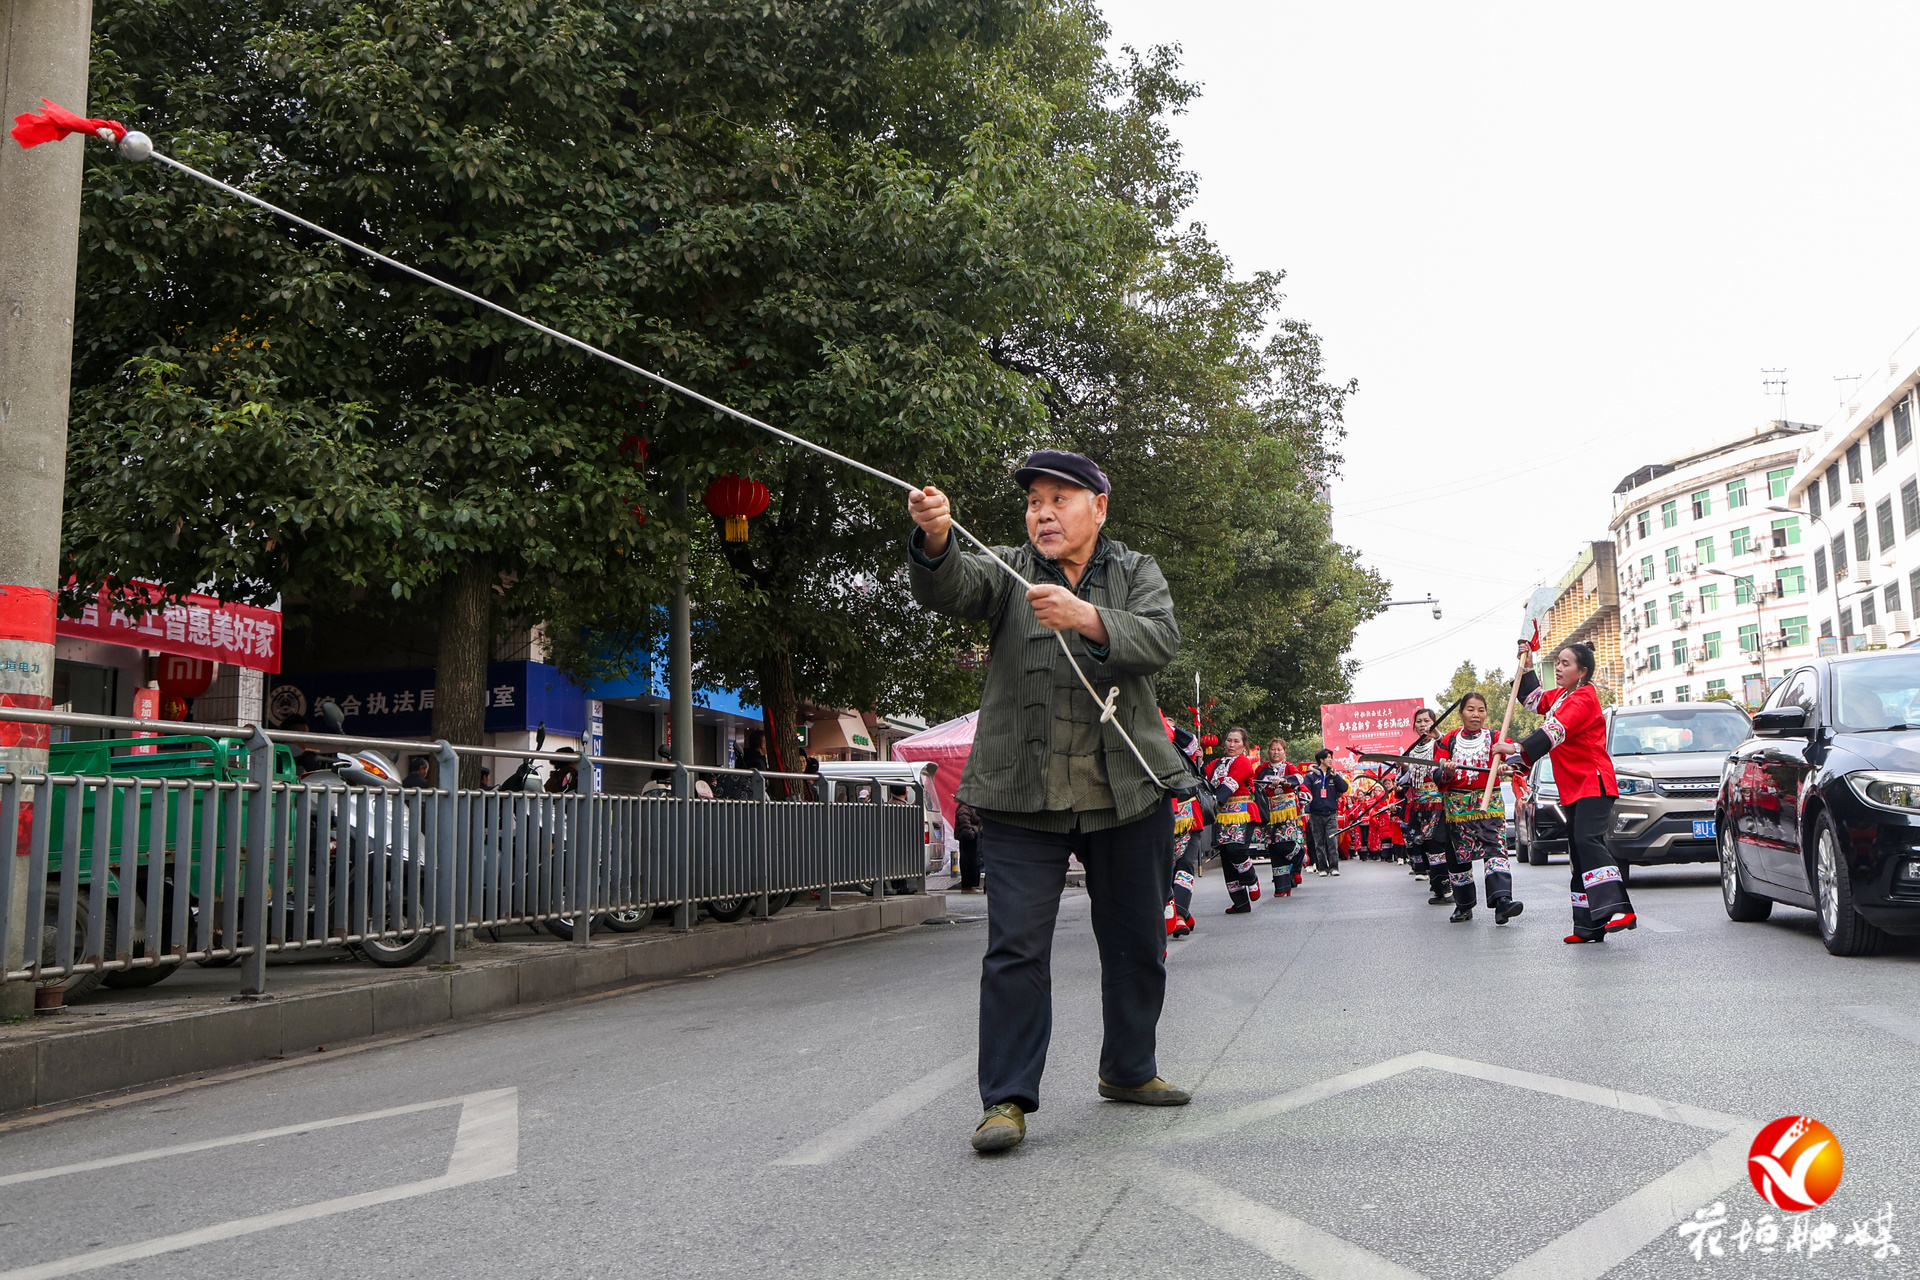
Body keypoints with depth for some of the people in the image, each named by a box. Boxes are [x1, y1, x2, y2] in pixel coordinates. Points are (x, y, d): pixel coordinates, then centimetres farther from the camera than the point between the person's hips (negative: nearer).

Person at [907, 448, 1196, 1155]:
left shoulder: (1136, 572, 9)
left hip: (1128, 790, 2)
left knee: (1136, 940, 14)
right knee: (1016, 946, -8)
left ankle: (1128, 1069, 33)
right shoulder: (1009, 571, 6)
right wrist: (935, 539, -37)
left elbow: (1162, 637, -11)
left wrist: (1084, 616, -27)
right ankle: (1006, 1098, 1)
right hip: (1023, 793, -2)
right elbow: (950, 588, -15)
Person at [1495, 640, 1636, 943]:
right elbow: (1533, 699, 35)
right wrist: (1527, 667, 23)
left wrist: (1518, 749, -37)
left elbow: (1556, 731, -27)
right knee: (1578, 852, 7)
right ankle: (1590, 927, 9)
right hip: (1574, 789, 10)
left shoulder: (1584, 698, -13)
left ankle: (1619, 910, -36)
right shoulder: (1559, 695, 16)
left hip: (1594, 783, -10)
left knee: (1588, 841, -26)